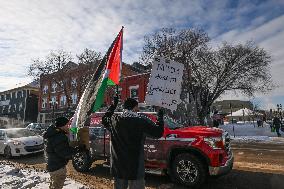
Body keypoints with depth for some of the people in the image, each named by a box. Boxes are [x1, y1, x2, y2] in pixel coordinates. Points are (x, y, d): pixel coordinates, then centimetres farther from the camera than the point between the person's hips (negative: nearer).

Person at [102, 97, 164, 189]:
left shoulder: (114, 121, -4)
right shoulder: (142, 121, -16)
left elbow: (104, 118, 19)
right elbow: (158, 132, -8)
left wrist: (113, 105, 26)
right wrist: (160, 116, 6)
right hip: (136, 168, -4)